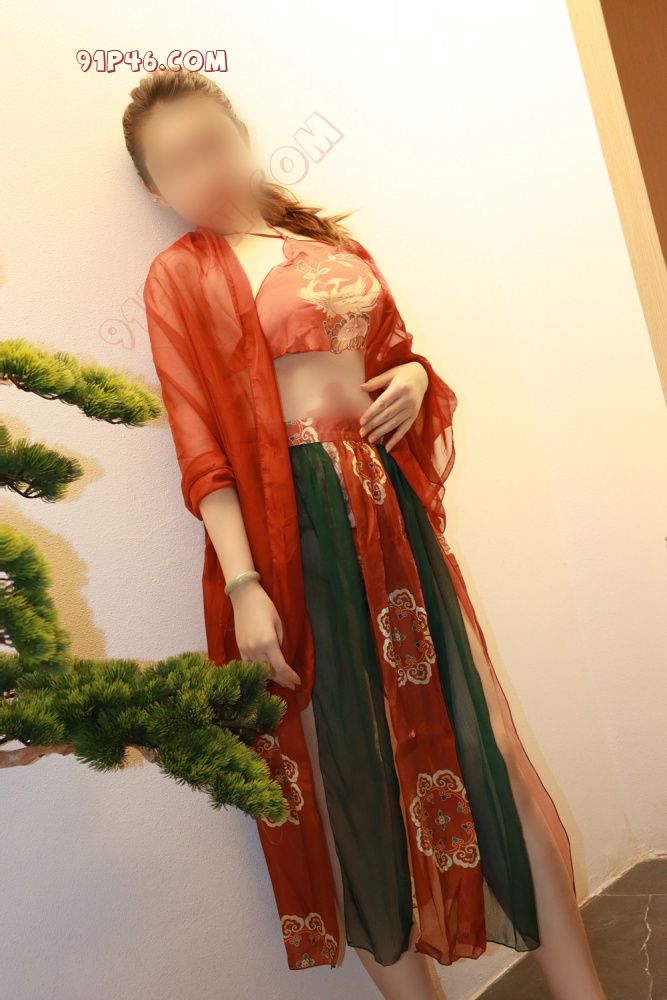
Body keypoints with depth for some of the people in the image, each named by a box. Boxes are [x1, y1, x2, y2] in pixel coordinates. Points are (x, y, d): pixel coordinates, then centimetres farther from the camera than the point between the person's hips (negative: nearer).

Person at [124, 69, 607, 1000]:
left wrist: (414, 378, 0)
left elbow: (398, 354, 25)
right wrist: (242, 585, -15)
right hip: (296, 527, -4)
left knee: (481, 734, 7)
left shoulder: (332, 241, 17)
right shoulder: (180, 276, 2)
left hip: (394, 506, 5)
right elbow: (202, 445, -7)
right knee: (356, 771, 6)